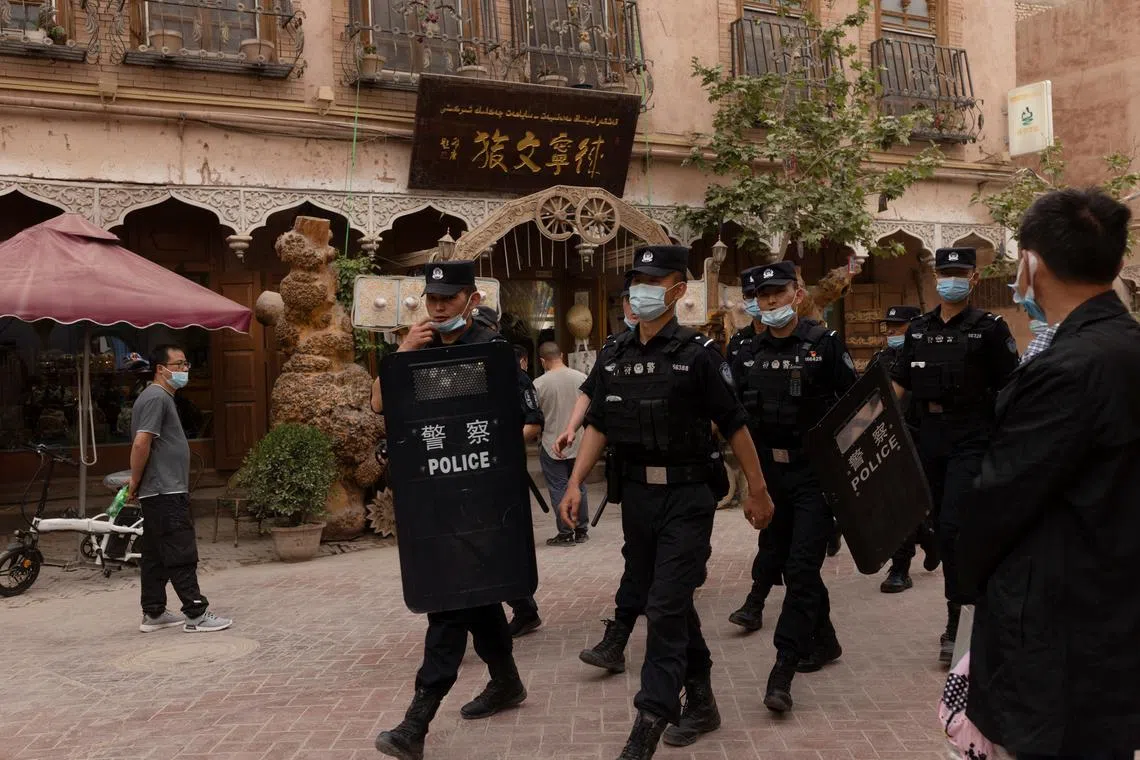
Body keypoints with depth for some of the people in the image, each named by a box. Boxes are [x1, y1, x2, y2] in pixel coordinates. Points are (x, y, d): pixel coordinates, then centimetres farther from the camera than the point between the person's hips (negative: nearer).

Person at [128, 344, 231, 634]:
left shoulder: (162, 397, 19)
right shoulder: (156, 398, -14)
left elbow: (143, 444, 23)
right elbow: (141, 443, -22)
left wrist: (137, 483, 19)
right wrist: (135, 482, -12)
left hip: (161, 492, 10)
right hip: (166, 492, -10)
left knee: (156, 556, 12)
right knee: (182, 555, -7)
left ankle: (153, 614, 18)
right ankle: (196, 613, -4)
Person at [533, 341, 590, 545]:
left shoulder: (539, 384, -13)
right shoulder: (581, 378, -2)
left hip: (552, 446, -4)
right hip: (578, 444, 4)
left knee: (559, 490, 3)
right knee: (579, 487, 14)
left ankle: (565, 534, 6)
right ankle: (581, 531, 21)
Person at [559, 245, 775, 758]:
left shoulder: (697, 354, -9)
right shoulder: (617, 356, 7)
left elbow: (734, 426, -6)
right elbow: (598, 425, 10)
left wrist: (758, 491, -3)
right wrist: (575, 483, 1)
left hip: (686, 498, -6)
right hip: (637, 497, 6)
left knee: (665, 608, -7)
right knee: (671, 602, 16)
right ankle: (700, 701, 32)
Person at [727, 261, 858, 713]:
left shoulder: (824, 344, -6)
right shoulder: (749, 355, 8)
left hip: (815, 472, -5)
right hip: (769, 473, 6)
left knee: (801, 567, -8)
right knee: (780, 557, 14)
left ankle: (783, 670, -7)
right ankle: (824, 641, 34)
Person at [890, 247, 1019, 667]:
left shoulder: (989, 328, -3)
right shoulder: (919, 329, 12)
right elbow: (899, 384, 14)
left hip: (972, 442, -6)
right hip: (930, 439, 6)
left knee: (953, 528, -14)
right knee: (943, 529, 11)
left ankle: (955, 623, -5)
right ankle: (973, 602, 26)